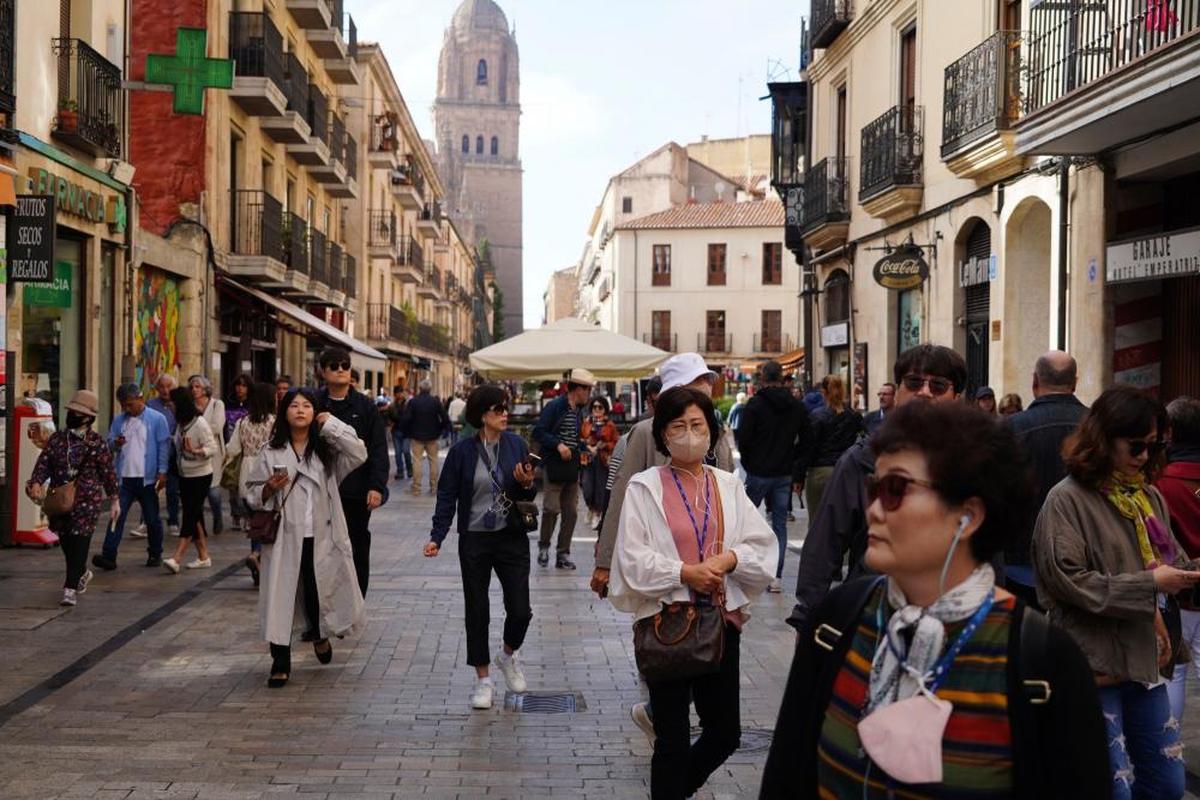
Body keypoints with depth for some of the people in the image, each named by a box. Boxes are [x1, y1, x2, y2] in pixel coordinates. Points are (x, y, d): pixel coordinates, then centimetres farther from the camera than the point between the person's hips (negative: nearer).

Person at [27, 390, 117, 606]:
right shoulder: (56, 438, 5)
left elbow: (108, 472, 0)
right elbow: (44, 462, 0)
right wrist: (36, 483, -19)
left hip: (87, 501, -4)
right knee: (65, 541, 16)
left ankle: (71, 588, -5)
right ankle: (82, 573, 42)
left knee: (79, 543, -7)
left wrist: (114, 499, 3)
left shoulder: (96, 443, -5)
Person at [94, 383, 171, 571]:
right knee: (117, 516, -5)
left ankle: (155, 554, 24)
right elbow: (110, 443, 12)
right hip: (124, 477, 2)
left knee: (152, 518, 10)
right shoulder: (118, 420, 8)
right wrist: (116, 443, -11)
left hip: (147, 478, -2)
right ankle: (108, 555, -9)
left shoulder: (157, 419, -2)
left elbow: (163, 447, -3)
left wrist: (162, 472, -9)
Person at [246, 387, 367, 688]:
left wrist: (331, 424, -8)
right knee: (281, 596, -1)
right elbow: (252, 494, 7)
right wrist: (269, 488, -15)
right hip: (285, 537, -1)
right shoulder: (271, 452, 2)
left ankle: (320, 635, 41)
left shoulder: (326, 449, 5)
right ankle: (280, 663, 10)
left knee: (320, 591, 8)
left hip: (320, 536, 1)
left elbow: (359, 454, -11)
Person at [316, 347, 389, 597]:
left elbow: (378, 450, 0)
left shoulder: (365, 406, 3)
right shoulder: (314, 405, 4)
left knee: (358, 551, 6)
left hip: (357, 492, 0)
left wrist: (377, 486, -10)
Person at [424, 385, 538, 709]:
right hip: (474, 540, -1)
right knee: (477, 611, 7)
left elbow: (529, 496, 7)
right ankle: (483, 679, 22)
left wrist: (527, 484, -16)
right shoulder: (462, 451, -6)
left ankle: (508, 656, 31)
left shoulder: (516, 445, -1)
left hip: (512, 539, 1)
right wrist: (437, 536, -11)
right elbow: (447, 496, -2)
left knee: (520, 610, -1)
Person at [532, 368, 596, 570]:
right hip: (554, 467, -7)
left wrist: (584, 447, 10)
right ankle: (544, 547, 12)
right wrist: (558, 445, -20)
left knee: (571, 512, 5)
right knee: (551, 508, -9)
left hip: (572, 468, 7)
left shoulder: (578, 410, 15)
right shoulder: (554, 407, -7)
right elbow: (538, 432, -12)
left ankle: (563, 554, 12)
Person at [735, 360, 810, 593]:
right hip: (784, 475, 4)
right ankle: (775, 576, 4)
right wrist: (798, 475, 11)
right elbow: (805, 443, 7)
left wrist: (748, 463, 7)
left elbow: (743, 439, -12)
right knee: (780, 524, 6)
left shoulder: (755, 404, -10)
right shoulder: (798, 407, 5)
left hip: (758, 473, -4)